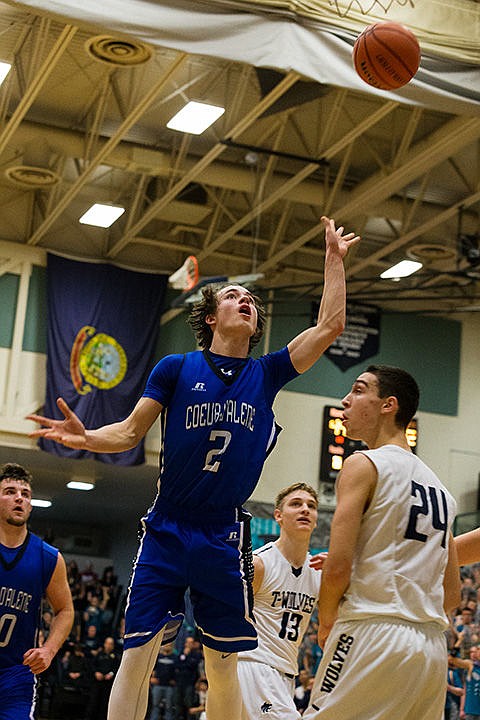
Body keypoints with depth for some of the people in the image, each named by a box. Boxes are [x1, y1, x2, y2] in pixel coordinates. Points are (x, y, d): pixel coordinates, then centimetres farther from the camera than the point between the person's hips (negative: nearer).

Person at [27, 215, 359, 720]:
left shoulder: (266, 374, 9)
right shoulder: (176, 368, 4)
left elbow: (329, 326, 7)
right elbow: (129, 432, 4)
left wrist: (334, 259, 11)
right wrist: (85, 438, -16)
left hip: (224, 540, 2)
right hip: (166, 532, -2)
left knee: (223, 664, 6)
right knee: (138, 654, -7)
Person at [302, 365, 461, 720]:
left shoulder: (364, 464, -3)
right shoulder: (438, 486, 20)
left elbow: (338, 568, -12)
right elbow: (452, 594, 21)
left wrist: (326, 622, 4)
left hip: (373, 638, -8)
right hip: (433, 646, 8)